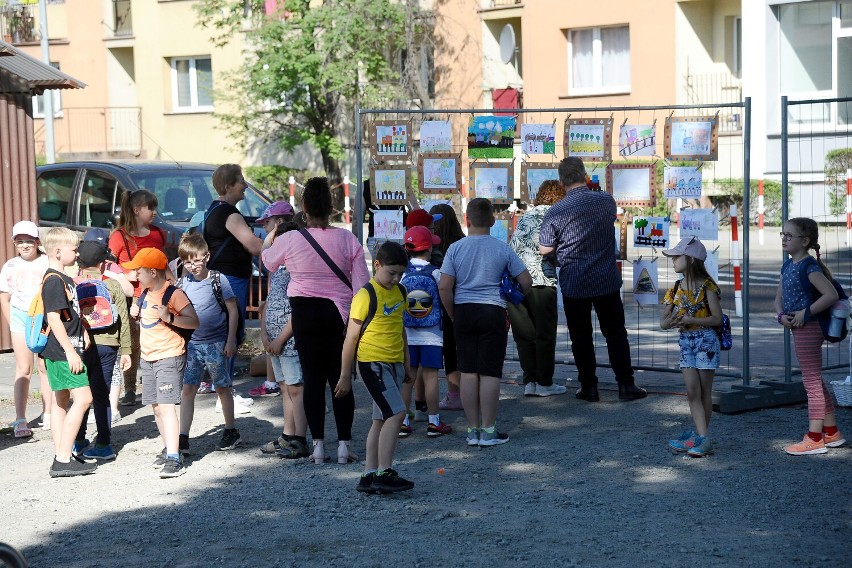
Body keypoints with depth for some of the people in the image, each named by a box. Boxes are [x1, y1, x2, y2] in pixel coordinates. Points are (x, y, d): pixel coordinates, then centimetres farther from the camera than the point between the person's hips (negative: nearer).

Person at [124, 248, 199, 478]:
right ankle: (169, 449, 26)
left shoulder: (174, 293, -14)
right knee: (156, 407, 13)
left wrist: (170, 317, -31)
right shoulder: (145, 294, 11)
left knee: (166, 406, -16)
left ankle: (174, 460, -20)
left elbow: (194, 322, -18)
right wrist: (136, 314, 7)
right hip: (147, 358, 9)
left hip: (169, 357, -9)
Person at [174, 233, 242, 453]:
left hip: (216, 342, -3)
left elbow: (233, 310, -4)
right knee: (187, 389, -3)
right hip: (191, 343, 3)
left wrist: (231, 340, -7)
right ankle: (183, 439, -5)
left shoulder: (218, 280, -6)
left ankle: (231, 431, 22)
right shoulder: (182, 283, 4)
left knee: (222, 387, 8)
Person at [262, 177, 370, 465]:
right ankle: (344, 444, 7)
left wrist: (268, 240, 34)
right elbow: (361, 283, -3)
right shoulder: (347, 239, -4)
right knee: (340, 379, 7)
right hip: (340, 313, 1)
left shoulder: (289, 240, -7)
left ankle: (318, 444, 6)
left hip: (305, 312, -1)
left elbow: (268, 262, 14)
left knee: (312, 378, 6)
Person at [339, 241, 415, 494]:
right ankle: (384, 472, -13)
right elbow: (351, 337, -9)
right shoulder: (366, 296, -12)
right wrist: (345, 375, -7)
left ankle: (369, 475, 12)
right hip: (373, 362, -8)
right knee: (396, 413, -16)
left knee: (382, 420, 8)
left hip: (394, 363, 8)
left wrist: (406, 366, 23)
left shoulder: (399, 292, 11)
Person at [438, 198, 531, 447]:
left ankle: (473, 429, 12)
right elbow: (526, 281, 1)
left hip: (464, 311, 2)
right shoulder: (502, 249, -2)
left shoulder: (455, 248, -2)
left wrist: (453, 315, 7)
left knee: (468, 371, 7)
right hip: (493, 312, -1)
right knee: (490, 373, 1)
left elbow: (444, 287, -6)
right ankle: (488, 431, 4)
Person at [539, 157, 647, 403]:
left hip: (573, 285, -1)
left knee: (581, 337, 10)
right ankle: (626, 385, 12)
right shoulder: (606, 201, -5)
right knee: (616, 334, 10)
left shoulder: (555, 212, -12)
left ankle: (589, 387, 13)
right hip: (607, 281, 2)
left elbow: (545, 250, -5)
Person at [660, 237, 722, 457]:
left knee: (704, 391, 2)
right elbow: (663, 321, 9)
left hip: (705, 340, -5)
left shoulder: (706, 287, -9)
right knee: (692, 391, -3)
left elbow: (717, 319, -12)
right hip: (685, 341, 5)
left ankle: (699, 435, 9)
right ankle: (702, 437, -3)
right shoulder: (676, 288, 7)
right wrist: (670, 322, -14)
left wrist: (692, 320, -20)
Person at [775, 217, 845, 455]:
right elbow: (780, 297, 16)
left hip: (808, 329, -10)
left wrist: (806, 312, -21)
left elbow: (831, 294, -25)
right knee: (815, 381, 15)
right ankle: (832, 432, 25)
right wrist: (781, 315, -4)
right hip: (798, 329, 10)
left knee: (812, 381, -4)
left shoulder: (809, 266, -16)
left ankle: (814, 439, 1)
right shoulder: (788, 265, 12)